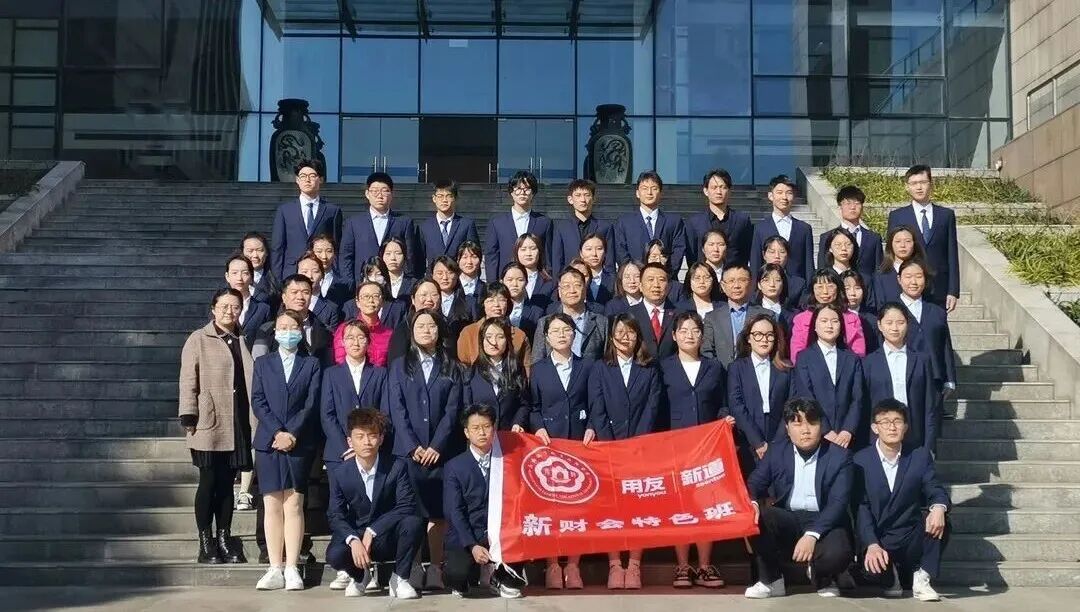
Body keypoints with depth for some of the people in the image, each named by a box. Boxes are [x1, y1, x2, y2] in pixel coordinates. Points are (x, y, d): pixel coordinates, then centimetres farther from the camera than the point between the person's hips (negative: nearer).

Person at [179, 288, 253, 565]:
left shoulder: (244, 341, 13)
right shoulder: (199, 339, 2)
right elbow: (188, 381, -2)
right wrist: (189, 420, -8)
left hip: (238, 426, 3)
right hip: (209, 426, -3)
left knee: (227, 483, 8)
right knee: (209, 483, 0)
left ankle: (224, 540, 15)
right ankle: (205, 543, 8)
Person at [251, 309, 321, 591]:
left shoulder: (311, 364, 9)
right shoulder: (262, 363, 13)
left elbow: (312, 404, 0)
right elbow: (258, 402, 3)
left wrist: (292, 434, -11)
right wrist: (277, 432, -10)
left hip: (299, 443, -1)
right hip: (268, 441, 1)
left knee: (294, 505, -3)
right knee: (272, 505, -1)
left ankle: (291, 569, -4)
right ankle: (275, 569, -1)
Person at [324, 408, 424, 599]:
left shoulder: (397, 467, -11)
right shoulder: (339, 473, -6)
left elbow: (407, 506, -19)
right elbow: (335, 515, -8)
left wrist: (372, 531, -25)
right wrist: (353, 540, -28)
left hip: (388, 538, -1)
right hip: (355, 535, 1)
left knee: (414, 522, -32)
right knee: (334, 555, -31)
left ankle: (399, 579, -8)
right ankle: (360, 575, 8)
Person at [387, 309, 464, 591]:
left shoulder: (450, 367, 11)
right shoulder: (400, 366, 11)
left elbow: (452, 409, 2)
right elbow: (397, 409, 2)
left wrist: (436, 446, -9)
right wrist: (413, 446, -8)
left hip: (441, 450, 0)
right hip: (408, 450, 0)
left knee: (438, 511, -2)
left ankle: (436, 569, 1)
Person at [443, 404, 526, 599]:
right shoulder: (455, 466, 0)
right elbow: (454, 511, -6)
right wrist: (472, 546, -18)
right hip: (465, 535, -2)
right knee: (458, 574, -27)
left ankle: (499, 578, 2)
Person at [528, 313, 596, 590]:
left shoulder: (587, 367, 10)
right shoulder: (538, 369, 10)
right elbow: (533, 407, 8)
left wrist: (591, 428, -5)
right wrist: (538, 428, -8)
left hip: (581, 441, 0)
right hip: (549, 441, 0)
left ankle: (573, 565, 5)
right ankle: (552, 564, 4)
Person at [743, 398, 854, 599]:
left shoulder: (839, 456, -4)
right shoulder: (776, 452, 5)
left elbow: (838, 503, -13)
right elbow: (754, 483, 0)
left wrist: (812, 535, -28)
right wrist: (751, 503, -27)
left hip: (824, 523, -2)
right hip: (786, 521, 3)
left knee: (837, 553, -34)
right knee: (756, 515, -27)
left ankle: (821, 578, 6)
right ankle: (770, 580, -7)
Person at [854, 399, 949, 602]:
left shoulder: (920, 456, 5)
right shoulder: (861, 460, -3)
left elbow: (935, 490, -3)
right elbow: (861, 509, -10)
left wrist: (938, 507, -29)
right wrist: (872, 545, -25)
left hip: (911, 539, 1)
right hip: (876, 541, -1)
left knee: (940, 524, -28)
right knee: (872, 564, -33)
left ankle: (920, 578, -6)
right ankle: (891, 576, 6)